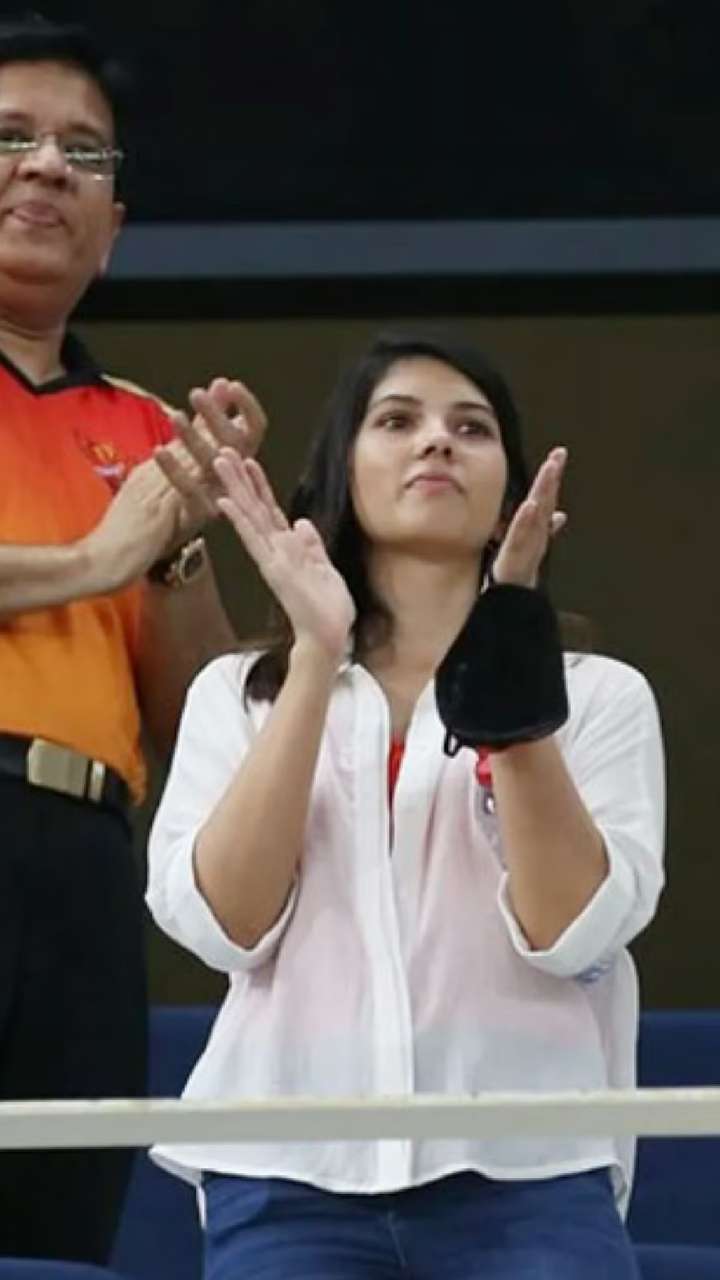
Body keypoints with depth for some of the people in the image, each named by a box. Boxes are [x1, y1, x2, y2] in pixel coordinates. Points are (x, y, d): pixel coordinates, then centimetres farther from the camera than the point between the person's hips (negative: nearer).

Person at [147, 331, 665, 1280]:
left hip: (527, 1178, 0)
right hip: (288, 1181, 1)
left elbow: (570, 932, -7)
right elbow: (224, 924, -4)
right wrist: (316, 656, -8)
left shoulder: (600, 695, 10)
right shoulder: (238, 693, 13)